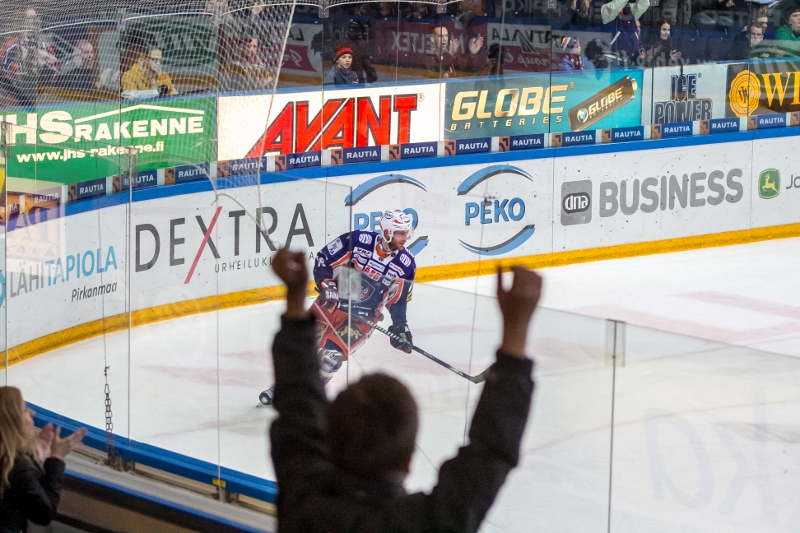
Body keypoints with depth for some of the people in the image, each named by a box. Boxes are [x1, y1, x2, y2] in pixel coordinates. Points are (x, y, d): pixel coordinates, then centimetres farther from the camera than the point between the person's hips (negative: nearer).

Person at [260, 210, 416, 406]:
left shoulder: (405, 264, -7)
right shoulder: (358, 240, -16)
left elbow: (399, 300, 7)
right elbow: (324, 259, -6)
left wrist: (400, 327, 3)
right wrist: (326, 285, -15)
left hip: (362, 318, 0)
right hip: (332, 302, 0)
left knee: (331, 356, -19)